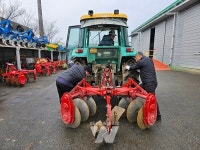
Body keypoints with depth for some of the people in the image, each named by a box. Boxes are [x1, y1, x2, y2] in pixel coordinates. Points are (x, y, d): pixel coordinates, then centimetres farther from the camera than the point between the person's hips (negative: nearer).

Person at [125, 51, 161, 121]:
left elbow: (134, 68, 4)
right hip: (147, 83, 10)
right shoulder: (149, 60, 15)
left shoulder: (141, 62, -11)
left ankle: (158, 116, 11)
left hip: (150, 83, -10)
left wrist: (128, 67, 22)